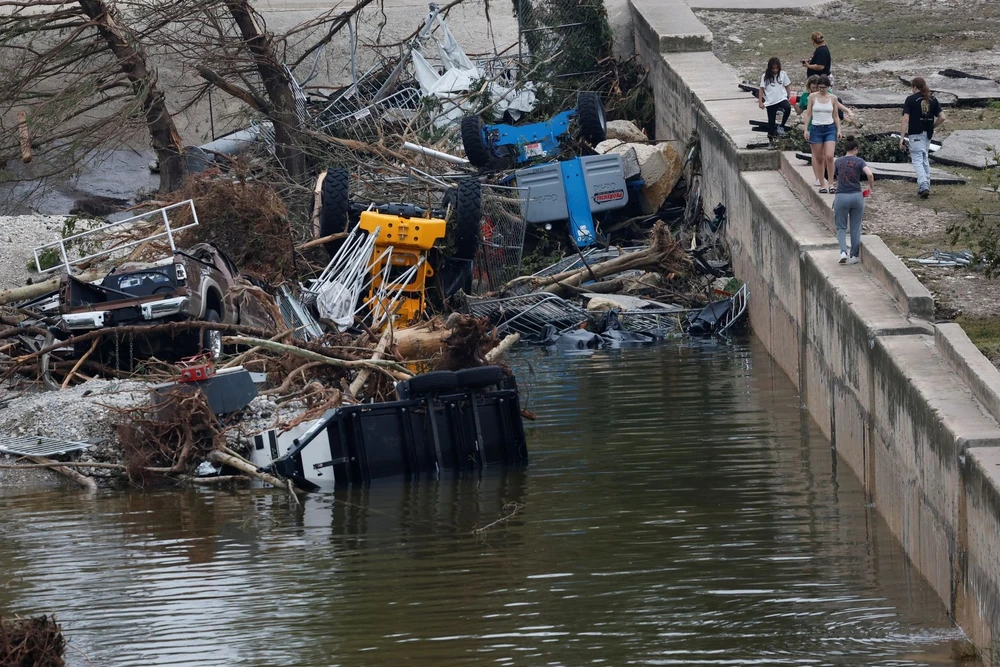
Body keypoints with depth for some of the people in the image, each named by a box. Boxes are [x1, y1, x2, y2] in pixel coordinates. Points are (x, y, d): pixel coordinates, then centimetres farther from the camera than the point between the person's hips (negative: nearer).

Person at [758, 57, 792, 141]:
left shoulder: (782, 74, 1)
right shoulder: (765, 76, -2)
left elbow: (787, 86, 7)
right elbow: (761, 89, 0)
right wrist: (760, 102, -5)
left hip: (782, 98, 0)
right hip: (770, 102, 0)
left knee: (788, 108, -32)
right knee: (771, 121, 7)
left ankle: (781, 126, -13)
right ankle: (771, 140, 20)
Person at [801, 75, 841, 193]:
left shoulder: (833, 98, 5)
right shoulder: (812, 97, 2)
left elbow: (835, 116, 11)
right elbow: (808, 114, 3)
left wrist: (838, 130, 3)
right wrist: (806, 129, -3)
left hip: (830, 129, 0)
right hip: (816, 129, 0)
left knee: (829, 157, -13)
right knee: (819, 158, 2)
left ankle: (831, 184, -6)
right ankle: (822, 184, 9)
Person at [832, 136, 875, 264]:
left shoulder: (838, 162, 4)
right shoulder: (859, 161, -3)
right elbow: (869, 174, -17)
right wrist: (872, 187, 0)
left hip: (841, 196, 0)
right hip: (856, 196, 0)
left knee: (841, 228, 8)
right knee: (855, 228, 11)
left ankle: (843, 252, -13)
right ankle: (854, 256, 14)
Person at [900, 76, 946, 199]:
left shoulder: (911, 100, -8)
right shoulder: (932, 99, 6)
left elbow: (905, 119, -13)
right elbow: (942, 117, 3)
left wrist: (901, 137, -12)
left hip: (915, 134, -5)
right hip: (928, 134, 5)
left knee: (917, 161, -6)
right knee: (925, 159, 18)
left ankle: (923, 185, -22)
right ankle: (926, 186, 20)